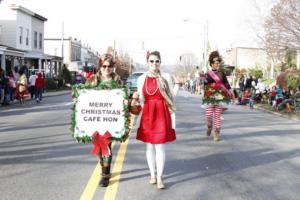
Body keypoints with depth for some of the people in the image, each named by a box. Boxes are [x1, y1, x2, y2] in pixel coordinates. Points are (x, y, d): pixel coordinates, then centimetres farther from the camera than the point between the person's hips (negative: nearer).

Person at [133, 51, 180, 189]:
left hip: (162, 115, -2)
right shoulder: (141, 79, 5)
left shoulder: (166, 77, 0)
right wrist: (135, 97, -9)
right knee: (149, 146, 9)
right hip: (147, 115, 2)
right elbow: (141, 99, 12)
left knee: (160, 147, -2)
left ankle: (159, 177, 5)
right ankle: (152, 174, 23)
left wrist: (177, 83, -8)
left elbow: (171, 97, 2)